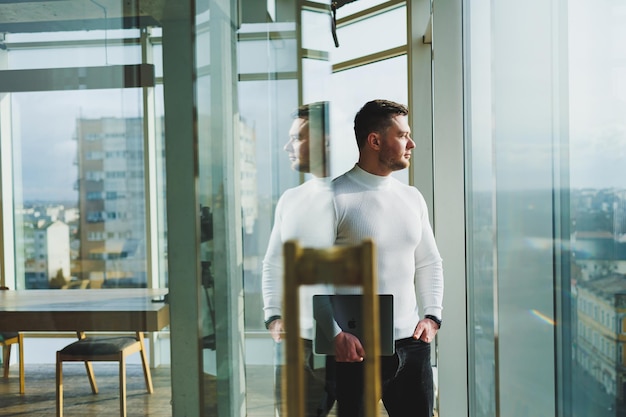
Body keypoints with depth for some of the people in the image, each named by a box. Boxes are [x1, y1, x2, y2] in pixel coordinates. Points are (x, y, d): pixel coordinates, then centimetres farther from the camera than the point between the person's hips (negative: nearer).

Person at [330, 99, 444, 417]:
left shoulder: (412, 197, 11)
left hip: (412, 344, 6)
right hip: (357, 349, -5)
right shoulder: (335, 197, -9)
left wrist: (431, 316, 5)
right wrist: (335, 334, -17)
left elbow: (429, 262, 18)